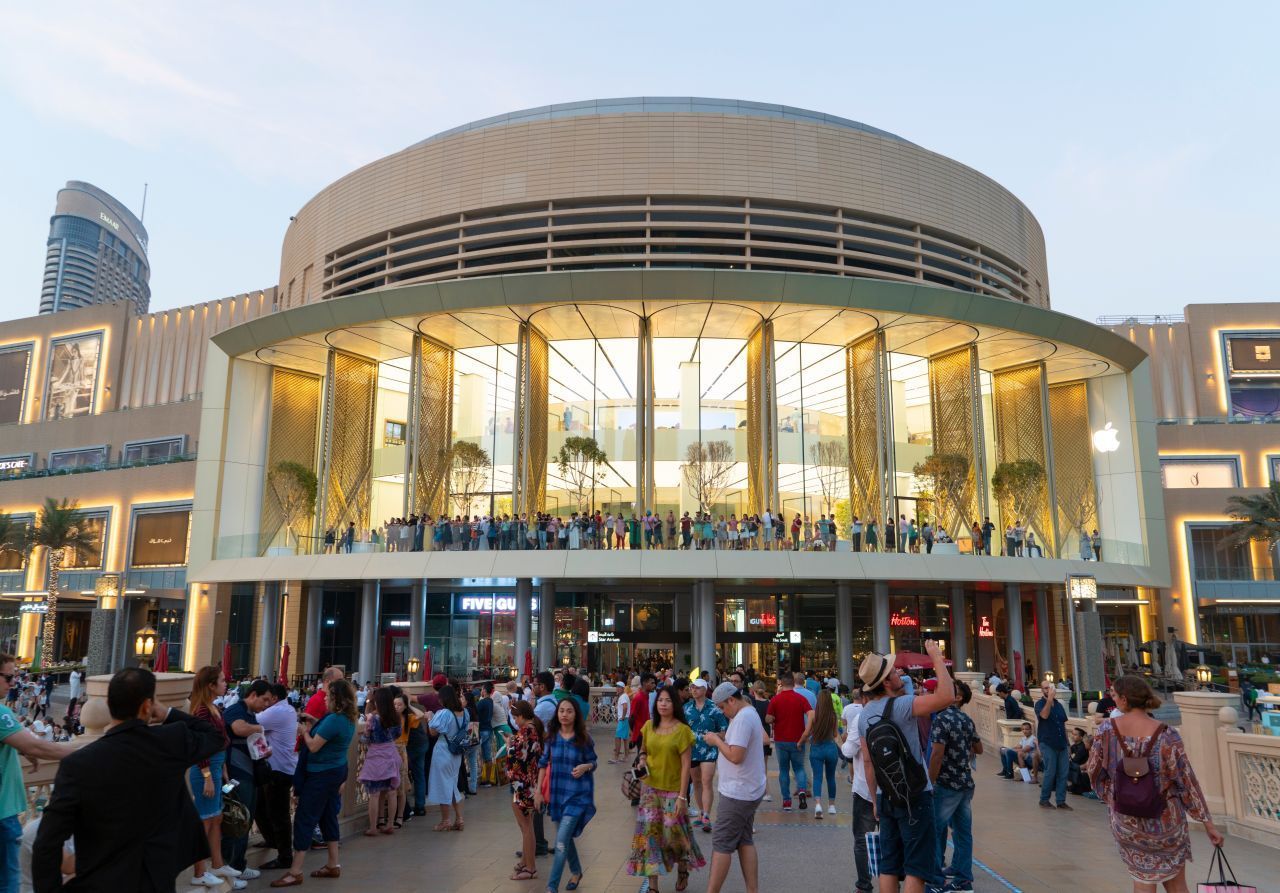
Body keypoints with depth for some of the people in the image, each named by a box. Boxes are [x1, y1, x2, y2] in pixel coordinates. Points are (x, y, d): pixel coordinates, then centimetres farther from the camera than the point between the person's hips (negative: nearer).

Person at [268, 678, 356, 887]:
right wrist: (316, 724, 11)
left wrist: (305, 731, -2)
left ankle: (295, 872, 0)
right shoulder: (348, 719, 5)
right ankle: (333, 865, 23)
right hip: (335, 770, 10)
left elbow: (314, 746, -19)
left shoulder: (334, 719, -24)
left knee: (304, 818, -4)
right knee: (327, 816, 17)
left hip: (322, 774, -10)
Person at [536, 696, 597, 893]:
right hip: (557, 793, 4)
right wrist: (539, 790, 2)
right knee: (565, 837, 18)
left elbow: (593, 763, -1)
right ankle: (576, 871, 42)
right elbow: (543, 763, 5)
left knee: (562, 839, -11)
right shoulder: (551, 737, -2)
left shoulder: (584, 739, -10)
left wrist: (585, 767, -23)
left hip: (578, 794, -4)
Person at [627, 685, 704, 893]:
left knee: (673, 832, 3)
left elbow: (686, 765, -11)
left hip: (673, 790, -4)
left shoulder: (682, 730, -12)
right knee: (650, 832, 1)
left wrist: (682, 796, -15)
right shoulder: (649, 726, 1)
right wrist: (642, 760, -6)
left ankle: (682, 870, 34)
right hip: (650, 787, 4)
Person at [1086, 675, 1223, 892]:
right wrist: (1208, 822, -3)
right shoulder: (1166, 735, -17)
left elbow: (1094, 770, -3)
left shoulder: (1107, 729, -12)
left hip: (1125, 821, 1)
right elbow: (1187, 781, -12)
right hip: (1165, 821, -1)